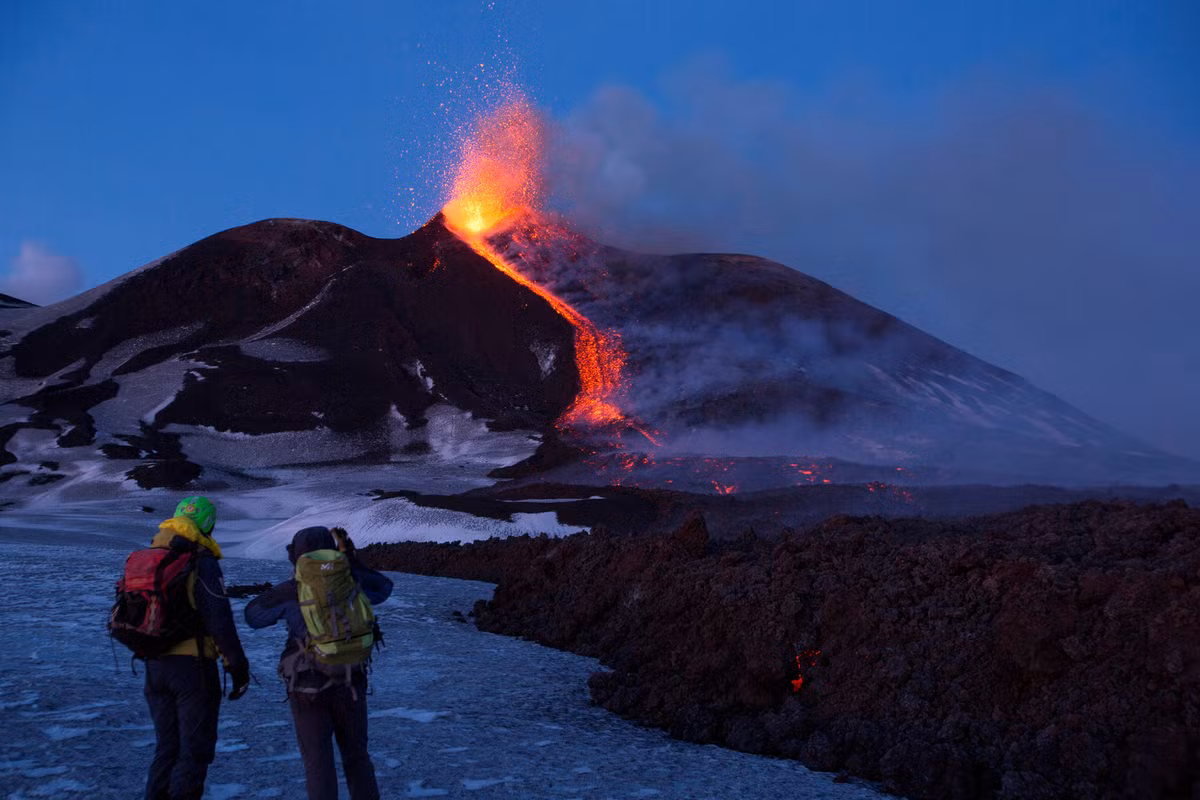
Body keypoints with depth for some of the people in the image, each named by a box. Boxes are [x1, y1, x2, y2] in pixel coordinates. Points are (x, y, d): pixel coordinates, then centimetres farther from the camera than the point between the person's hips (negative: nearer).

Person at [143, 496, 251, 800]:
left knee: (167, 747, 18)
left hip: (154, 667, 7)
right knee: (196, 750, 3)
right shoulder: (202, 563, -14)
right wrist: (238, 667, -12)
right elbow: (219, 620, -18)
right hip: (193, 667, -6)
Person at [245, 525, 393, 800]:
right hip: (350, 684, 2)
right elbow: (384, 588, 17)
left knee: (318, 762, 6)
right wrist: (352, 560, 13)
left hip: (308, 689, -2)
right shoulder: (351, 584, -3)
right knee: (356, 755, 17)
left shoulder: (290, 591, -8)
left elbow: (253, 617, 6)